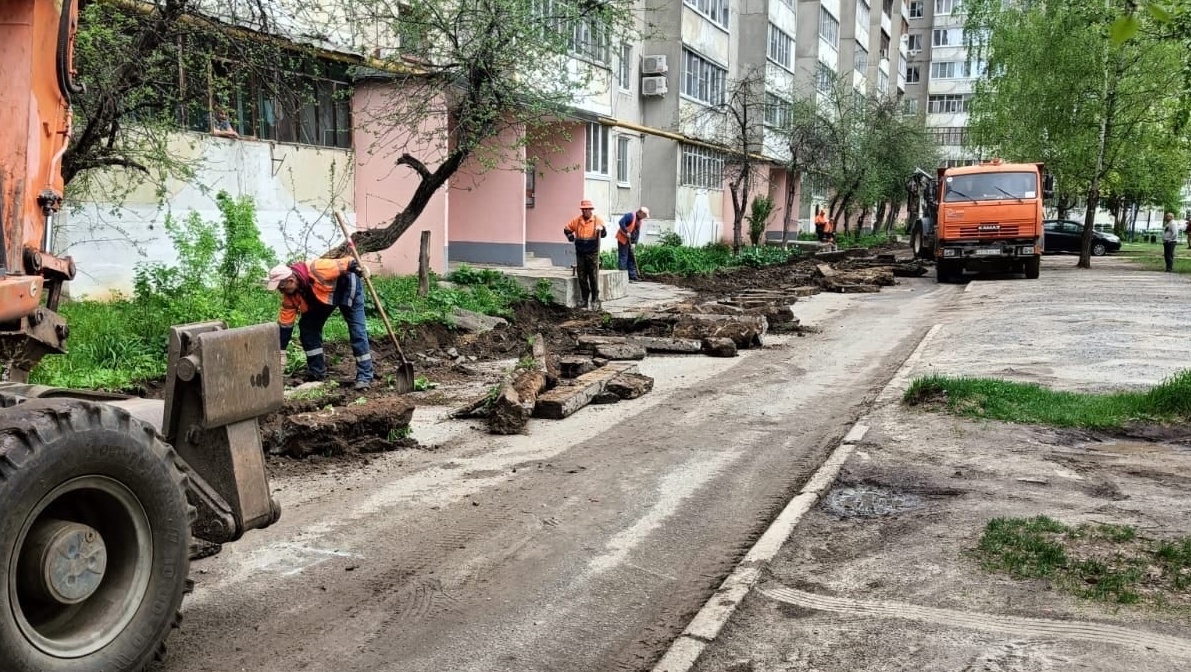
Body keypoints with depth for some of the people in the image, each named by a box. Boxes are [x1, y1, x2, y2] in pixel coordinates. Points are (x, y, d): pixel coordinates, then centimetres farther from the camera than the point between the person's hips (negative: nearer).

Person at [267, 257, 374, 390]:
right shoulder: (290, 295, -19)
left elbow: (343, 264, -28)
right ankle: (316, 373, 8)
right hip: (321, 297, 6)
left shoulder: (316, 270, -41)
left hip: (347, 288, -6)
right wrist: (280, 352, -10)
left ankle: (364, 377, -12)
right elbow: (285, 324, -12)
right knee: (307, 326, -3)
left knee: (357, 331, -14)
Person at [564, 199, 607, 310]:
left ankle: (595, 300, 3)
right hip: (580, 253, 3)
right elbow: (566, 229, 21)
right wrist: (571, 237, 5)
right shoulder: (577, 220, 7)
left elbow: (604, 234, -8)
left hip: (592, 254, -3)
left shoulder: (597, 220, -1)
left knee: (593, 277, -3)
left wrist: (601, 229, -28)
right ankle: (584, 300, 15)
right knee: (582, 277, 6)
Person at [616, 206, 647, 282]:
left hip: (629, 241, 9)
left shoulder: (639, 220, 12)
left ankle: (632, 276, 16)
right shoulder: (630, 216, -15)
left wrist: (634, 242, -1)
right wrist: (626, 232, -26)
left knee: (631, 258, 11)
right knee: (623, 257, -9)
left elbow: (637, 232, 10)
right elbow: (621, 222, -27)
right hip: (622, 239, -9)